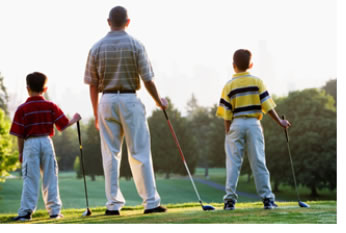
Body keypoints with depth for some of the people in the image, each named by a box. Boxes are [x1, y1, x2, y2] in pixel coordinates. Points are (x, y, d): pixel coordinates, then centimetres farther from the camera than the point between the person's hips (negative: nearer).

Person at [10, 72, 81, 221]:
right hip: (47, 142, 2)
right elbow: (63, 125, 3)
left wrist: (21, 153, 3)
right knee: (50, 178, 9)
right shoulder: (51, 106, 3)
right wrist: (74, 120, 22)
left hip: (30, 143, -2)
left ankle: (26, 211, -4)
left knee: (30, 179, -1)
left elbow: (20, 135, -5)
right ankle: (54, 210, 10)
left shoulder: (22, 109, -4)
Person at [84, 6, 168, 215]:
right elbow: (147, 79, -5)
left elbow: (93, 85, 4)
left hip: (107, 101, 2)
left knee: (110, 154, 6)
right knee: (140, 153, 1)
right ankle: (151, 202, 2)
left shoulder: (97, 48, 2)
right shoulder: (135, 45, -5)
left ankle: (113, 204, 6)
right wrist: (159, 101, 10)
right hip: (130, 100, -2)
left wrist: (96, 113, 12)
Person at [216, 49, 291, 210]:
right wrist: (280, 122, 7)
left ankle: (230, 199, -1)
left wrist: (228, 131, 6)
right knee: (258, 162, 3)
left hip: (236, 124, 0)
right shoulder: (257, 82, 2)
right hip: (254, 123, 0)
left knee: (233, 163, 3)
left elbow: (227, 114, -1)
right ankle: (267, 198, 2)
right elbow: (267, 106, -2)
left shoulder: (229, 86, 1)